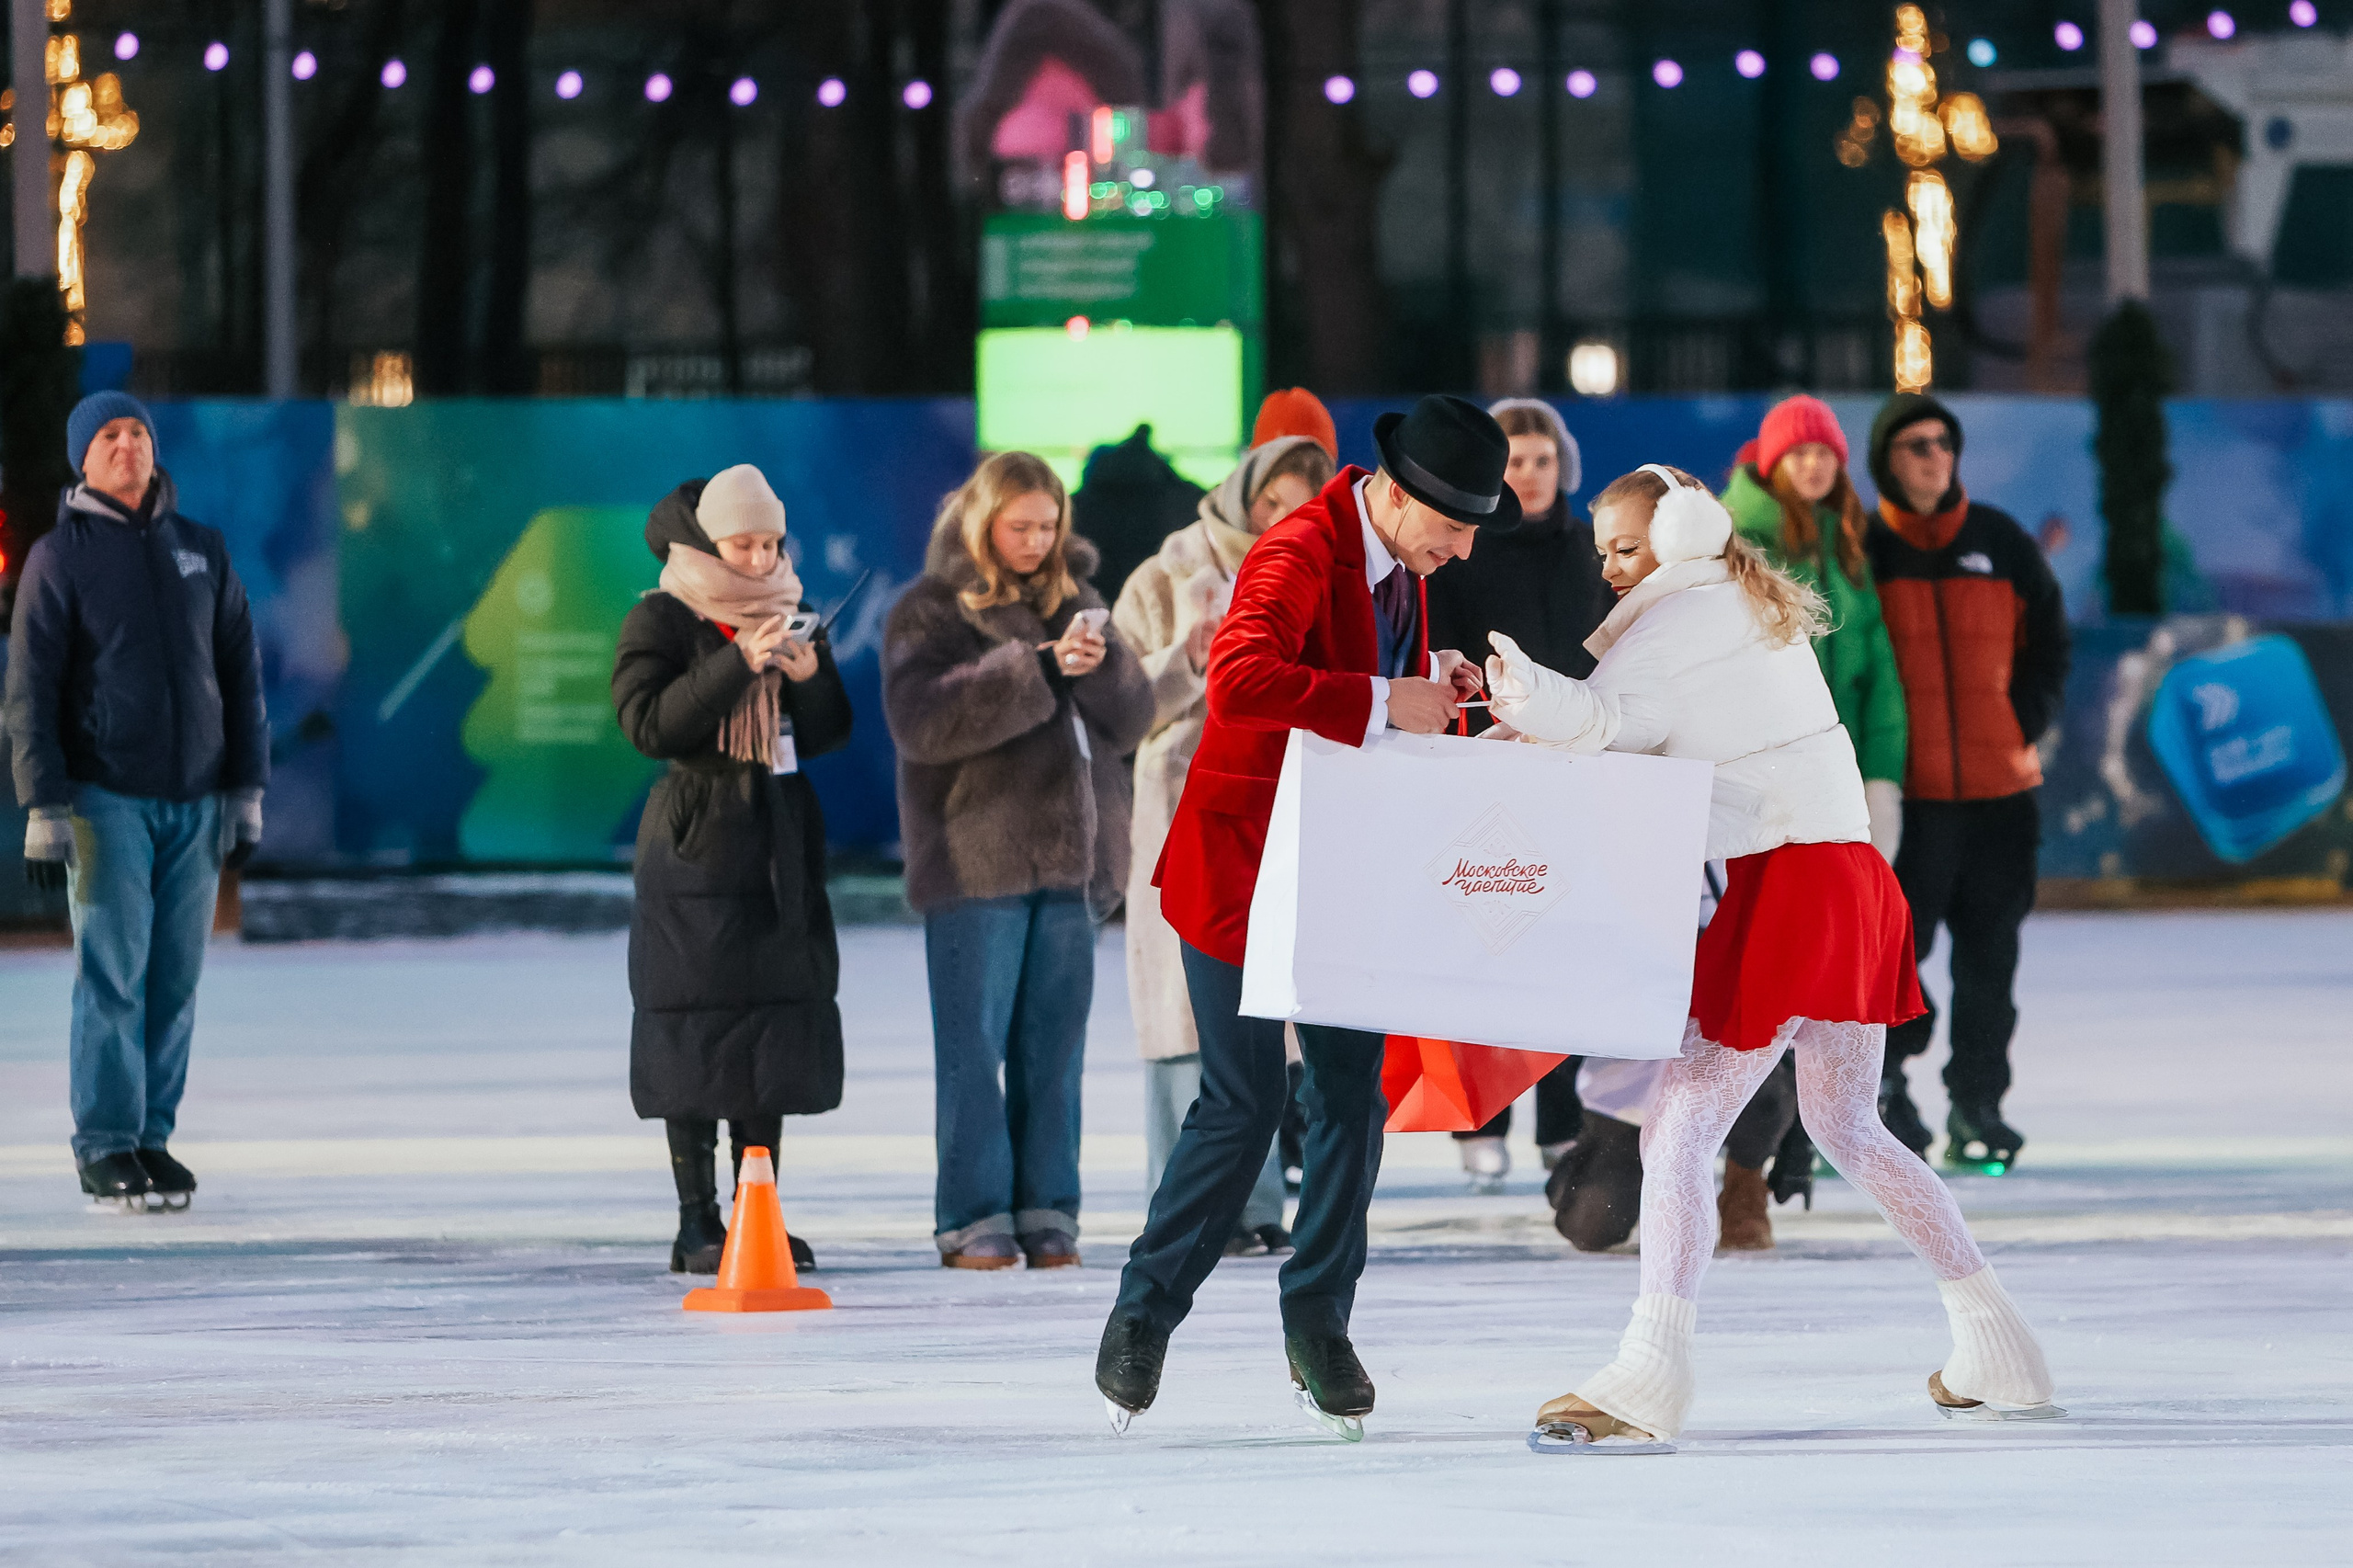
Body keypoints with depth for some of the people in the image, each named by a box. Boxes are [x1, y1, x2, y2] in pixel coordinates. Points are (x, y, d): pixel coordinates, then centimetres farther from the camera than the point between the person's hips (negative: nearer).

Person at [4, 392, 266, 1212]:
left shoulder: (202, 550, 11)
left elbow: (241, 675, 14)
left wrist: (246, 791, 8)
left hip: (195, 803, 4)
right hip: (105, 798, -4)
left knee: (175, 976, 2)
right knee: (114, 968, -9)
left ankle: (155, 1137, 9)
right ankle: (106, 1147, -6)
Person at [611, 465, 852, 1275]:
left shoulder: (787, 614, 13)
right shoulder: (660, 621, -3)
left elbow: (832, 733, 11)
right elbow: (649, 723, -15)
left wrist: (810, 675, -10)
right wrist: (739, 664, -21)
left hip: (780, 841, 6)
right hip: (697, 840, -6)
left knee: (777, 1018, 4)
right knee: (695, 1027, -8)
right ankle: (697, 1223, -7)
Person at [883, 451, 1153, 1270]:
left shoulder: (1073, 600, 15)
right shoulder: (930, 612, 0)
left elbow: (1131, 720, 10)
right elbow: (921, 720, -16)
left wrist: (1101, 664, -12)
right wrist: (1039, 670, -22)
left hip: (1069, 859, 4)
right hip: (975, 858, -4)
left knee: (1054, 1043, 4)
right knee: (974, 1045, -5)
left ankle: (1047, 1211, 8)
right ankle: (973, 1217, -3)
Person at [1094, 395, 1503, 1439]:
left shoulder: (1400, 565, 7)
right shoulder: (1299, 554, -21)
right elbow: (1240, 679, -38)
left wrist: (1436, 684, 3)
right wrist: (1382, 702, -34)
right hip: (1242, 862, -8)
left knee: (1352, 1094, 3)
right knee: (1243, 1101, -7)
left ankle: (1318, 1322, 14)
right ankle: (1143, 1316, 7)